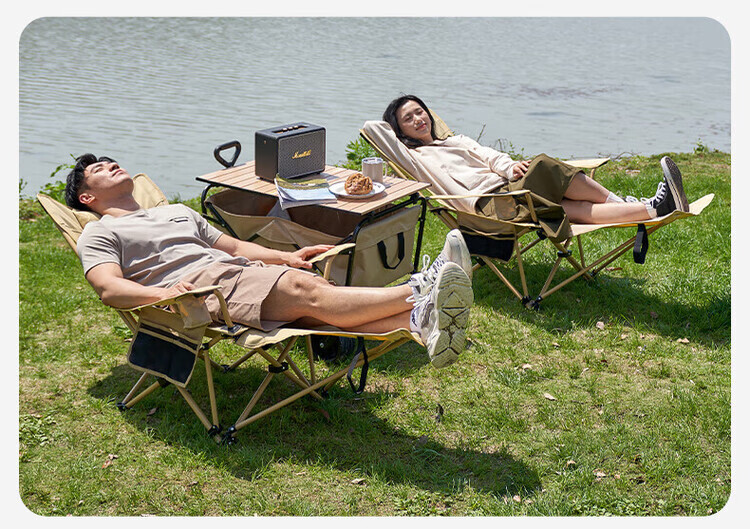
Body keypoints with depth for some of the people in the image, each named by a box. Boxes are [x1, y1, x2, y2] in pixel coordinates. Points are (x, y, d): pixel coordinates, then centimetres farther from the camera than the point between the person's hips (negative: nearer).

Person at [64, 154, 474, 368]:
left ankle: (422, 320, -48)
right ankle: (419, 291, -48)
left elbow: (234, 246, 32)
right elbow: (110, 288, -3)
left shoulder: (176, 211, 37)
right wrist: (161, 294, -24)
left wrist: (285, 257, 14)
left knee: (315, 294, -26)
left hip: (243, 272, 6)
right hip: (199, 287, -6)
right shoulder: (98, 235, 17)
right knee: (305, 289, -30)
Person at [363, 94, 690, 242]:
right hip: (486, 204, -7)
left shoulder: (457, 140, 33)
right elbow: (369, 128, 4)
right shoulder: (414, 157, 14)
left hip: (507, 186, 7)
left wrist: (510, 167, -7)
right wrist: (396, 125, 24)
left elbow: (490, 156, 15)